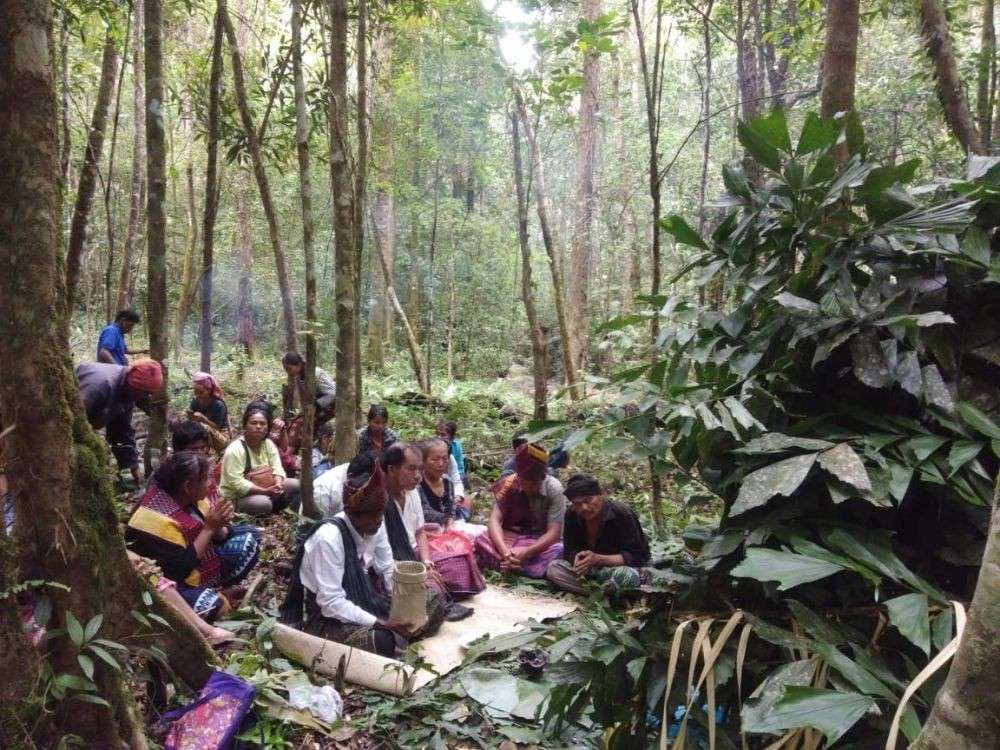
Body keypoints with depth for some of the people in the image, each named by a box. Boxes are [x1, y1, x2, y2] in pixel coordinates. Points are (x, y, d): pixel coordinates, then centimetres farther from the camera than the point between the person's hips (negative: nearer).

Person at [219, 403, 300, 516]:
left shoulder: (268, 444, 0)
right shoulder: (235, 450, -21)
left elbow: (277, 469, -4)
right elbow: (237, 483, -26)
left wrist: (278, 486, -26)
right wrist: (265, 491, -32)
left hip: (264, 490, 7)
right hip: (236, 498, -7)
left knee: (295, 484, -7)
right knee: (263, 502, -35)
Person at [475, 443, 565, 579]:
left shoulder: (554, 489, -19)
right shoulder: (509, 484, -14)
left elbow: (554, 532, -21)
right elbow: (495, 520, -19)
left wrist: (527, 553, -36)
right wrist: (504, 551, -37)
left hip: (541, 541, -1)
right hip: (511, 536, 1)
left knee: (559, 550, -35)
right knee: (481, 541, -27)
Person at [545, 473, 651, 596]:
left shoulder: (622, 515, -21)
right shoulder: (572, 515, -7)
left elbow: (636, 557, -21)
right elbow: (569, 551, -3)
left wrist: (599, 559, -33)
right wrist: (578, 559, -29)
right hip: (589, 569, 4)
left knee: (626, 575, -40)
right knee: (553, 568, -20)